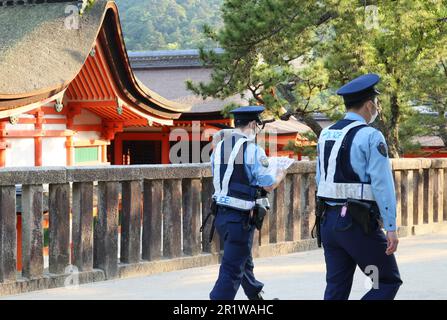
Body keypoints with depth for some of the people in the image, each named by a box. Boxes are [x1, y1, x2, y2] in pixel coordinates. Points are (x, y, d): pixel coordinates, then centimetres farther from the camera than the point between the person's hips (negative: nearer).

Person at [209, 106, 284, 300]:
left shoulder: (219, 147, 7)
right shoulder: (253, 150, -15)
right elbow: (269, 186, -11)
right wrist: (281, 173, 10)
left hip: (221, 215, 8)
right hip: (240, 218, -8)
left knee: (244, 262, 25)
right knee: (232, 270, -3)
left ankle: (257, 297, 43)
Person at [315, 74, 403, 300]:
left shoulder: (326, 135, 12)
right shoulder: (370, 136, -11)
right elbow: (383, 185, -15)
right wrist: (391, 228, -14)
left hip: (328, 221, 7)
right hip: (359, 223, -7)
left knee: (336, 288, 10)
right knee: (389, 282, 6)